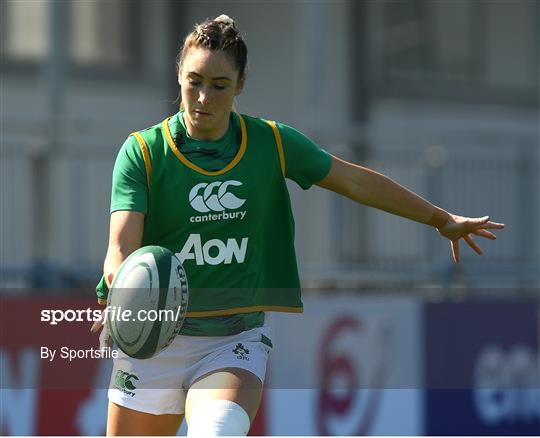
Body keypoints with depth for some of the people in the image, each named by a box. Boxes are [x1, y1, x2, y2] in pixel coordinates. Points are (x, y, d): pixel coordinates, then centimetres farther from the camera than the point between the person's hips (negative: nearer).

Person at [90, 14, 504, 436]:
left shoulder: (271, 142, 1)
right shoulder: (143, 151, -7)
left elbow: (357, 182, 13)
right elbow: (122, 246, -16)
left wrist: (442, 219, 22)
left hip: (237, 340, 0)